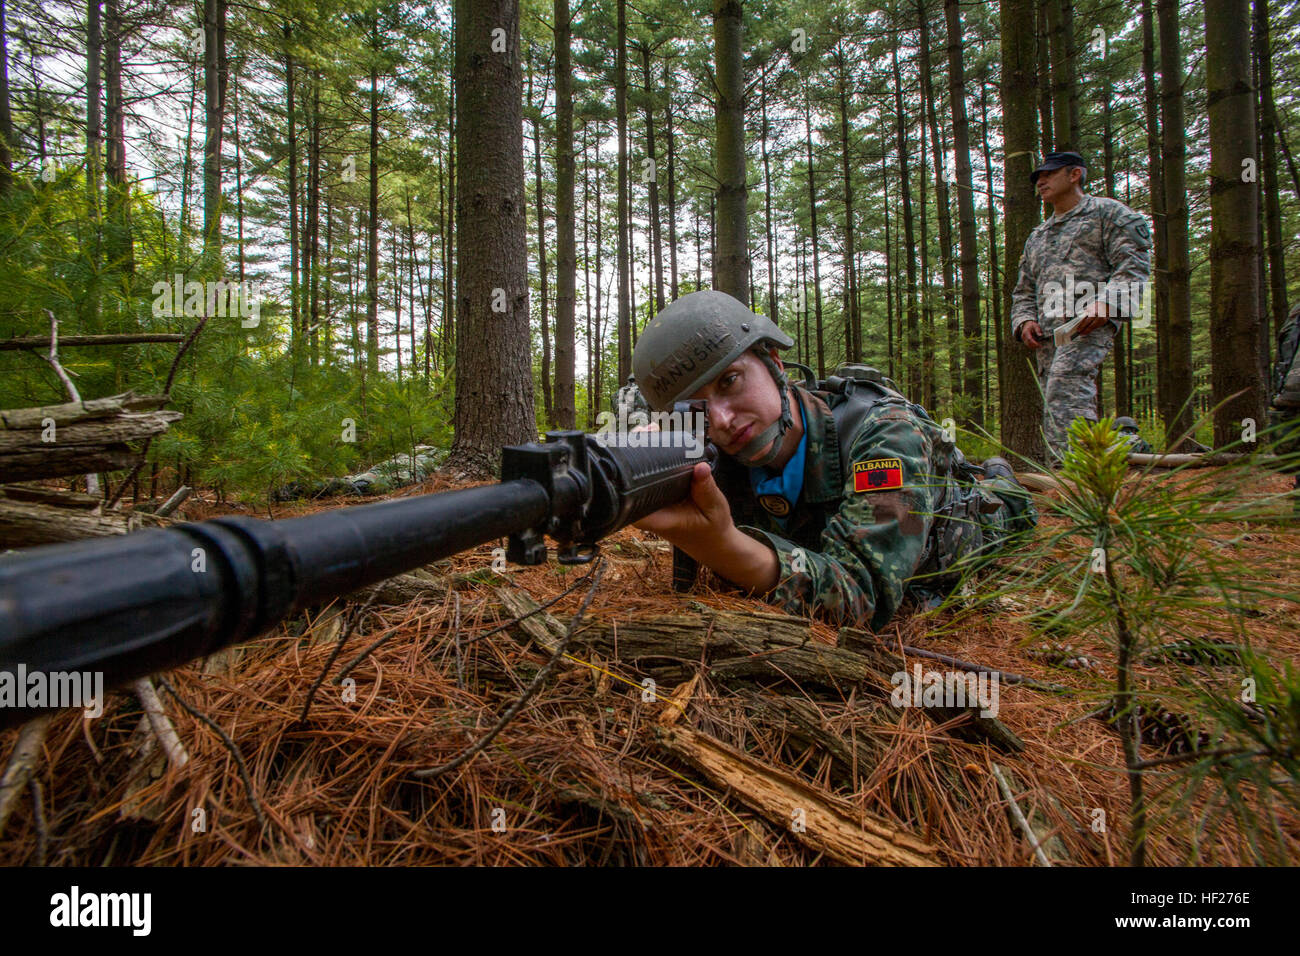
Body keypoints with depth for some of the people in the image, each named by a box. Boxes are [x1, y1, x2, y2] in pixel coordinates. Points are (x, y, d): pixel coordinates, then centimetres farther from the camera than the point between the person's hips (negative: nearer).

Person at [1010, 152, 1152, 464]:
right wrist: (1025, 321, 8)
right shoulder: (1036, 236, 33)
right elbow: (1024, 291, 31)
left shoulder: (1108, 213, 14)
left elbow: (1133, 265, 0)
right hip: (1047, 331, 7)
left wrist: (1106, 303, -18)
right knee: (1055, 403, -1)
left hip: (1090, 322, -7)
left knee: (1065, 383, -30)